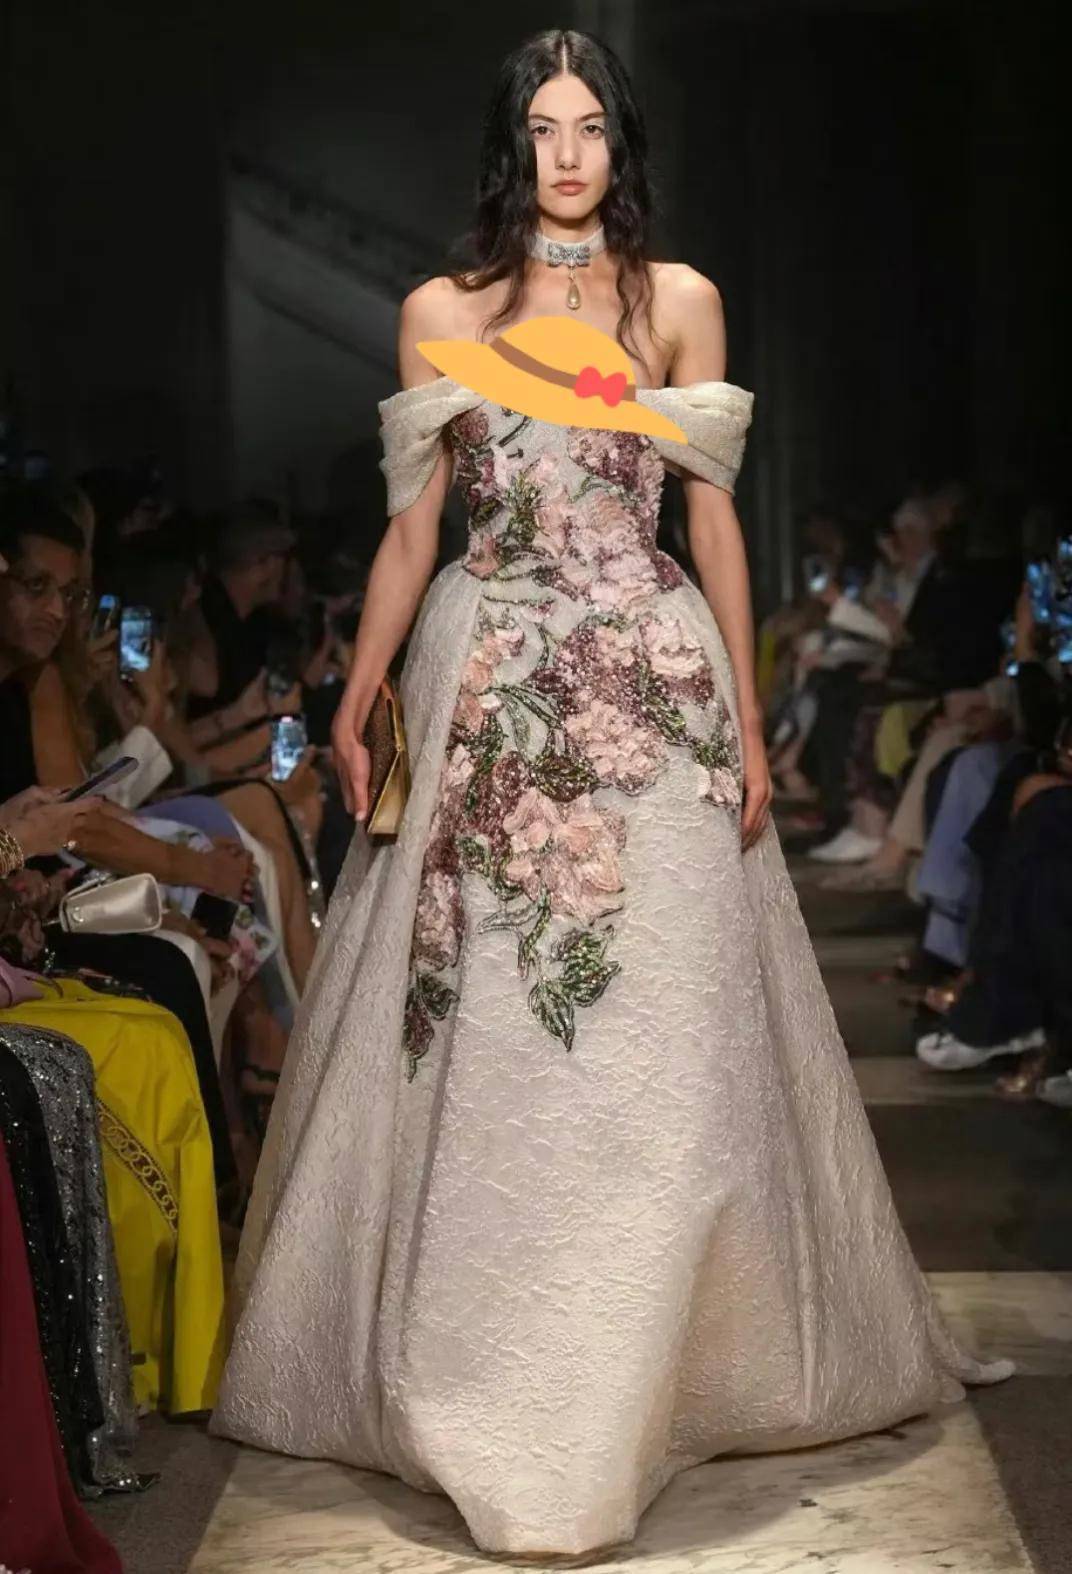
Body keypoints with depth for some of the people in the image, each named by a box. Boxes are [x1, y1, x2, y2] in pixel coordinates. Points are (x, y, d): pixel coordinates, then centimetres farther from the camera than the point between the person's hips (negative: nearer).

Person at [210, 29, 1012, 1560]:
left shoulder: (680, 301, 8)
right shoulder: (441, 313, 8)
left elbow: (715, 523, 6)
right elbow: (411, 529, 9)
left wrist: (747, 727, 2)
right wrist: (355, 708, 3)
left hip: (651, 691, 0)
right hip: (489, 691, 0)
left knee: (661, 1034, 0)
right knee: (479, 1036, 1)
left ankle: (651, 1364, 13)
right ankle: (479, 1368, 13)